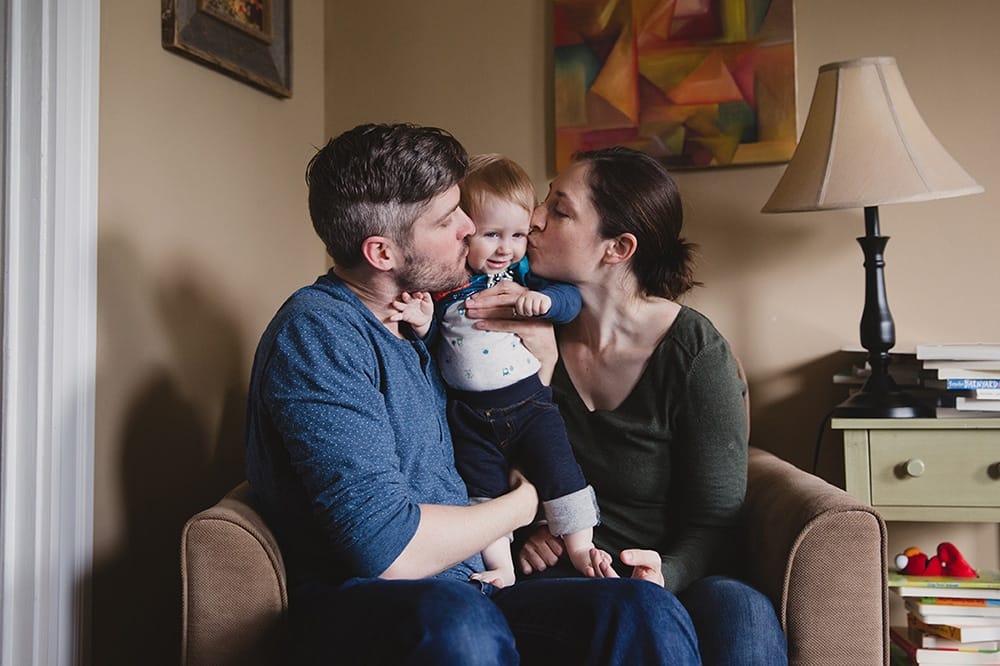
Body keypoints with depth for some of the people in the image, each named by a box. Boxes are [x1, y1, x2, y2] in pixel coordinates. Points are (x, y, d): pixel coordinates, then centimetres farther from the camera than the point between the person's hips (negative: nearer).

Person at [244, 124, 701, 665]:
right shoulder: (316, 330, -11)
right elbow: (390, 549, -20)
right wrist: (520, 506, -2)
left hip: (468, 593, 6)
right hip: (354, 602, -6)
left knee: (649, 614, -24)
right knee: (457, 620, -41)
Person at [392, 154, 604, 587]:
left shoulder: (525, 271, -4)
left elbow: (571, 300, -9)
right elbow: (426, 344, 4)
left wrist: (543, 299, -29)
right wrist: (421, 325, -18)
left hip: (527, 400, -1)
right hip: (468, 413, 1)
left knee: (558, 470, -1)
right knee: (481, 489, 7)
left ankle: (581, 549, 16)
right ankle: (500, 567, 19)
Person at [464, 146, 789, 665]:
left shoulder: (697, 353, -7)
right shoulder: (537, 329, 1)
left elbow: (712, 520, -5)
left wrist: (664, 576, -25)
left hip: (664, 579, -2)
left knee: (741, 612, -34)